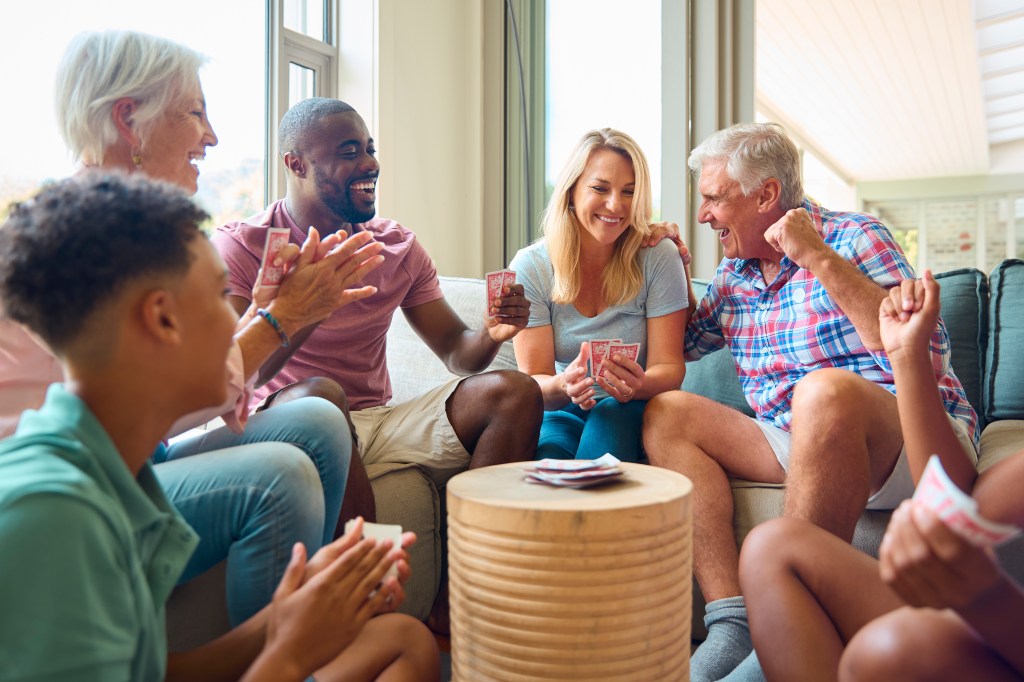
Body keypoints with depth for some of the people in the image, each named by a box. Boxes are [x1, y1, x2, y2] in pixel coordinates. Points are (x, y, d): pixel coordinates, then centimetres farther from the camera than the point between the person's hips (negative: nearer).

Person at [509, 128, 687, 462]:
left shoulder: (658, 258, -8)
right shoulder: (530, 267, -6)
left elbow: (669, 367, -9)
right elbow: (534, 382, -8)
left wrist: (640, 385, -34)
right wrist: (562, 387, -34)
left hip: (631, 415, 1)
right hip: (560, 413, -1)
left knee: (613, 410, -33)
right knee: (547, 464, -34)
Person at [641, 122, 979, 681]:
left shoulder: (853, 239, -4)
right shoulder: (733, 275, 14)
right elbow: (681, 348, 28)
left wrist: (818, 257, -19)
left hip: (917, 442, -6)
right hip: (795, 445, 6)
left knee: (825, 390, -37)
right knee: (666, 413, -10)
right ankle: (733, 623, -25)